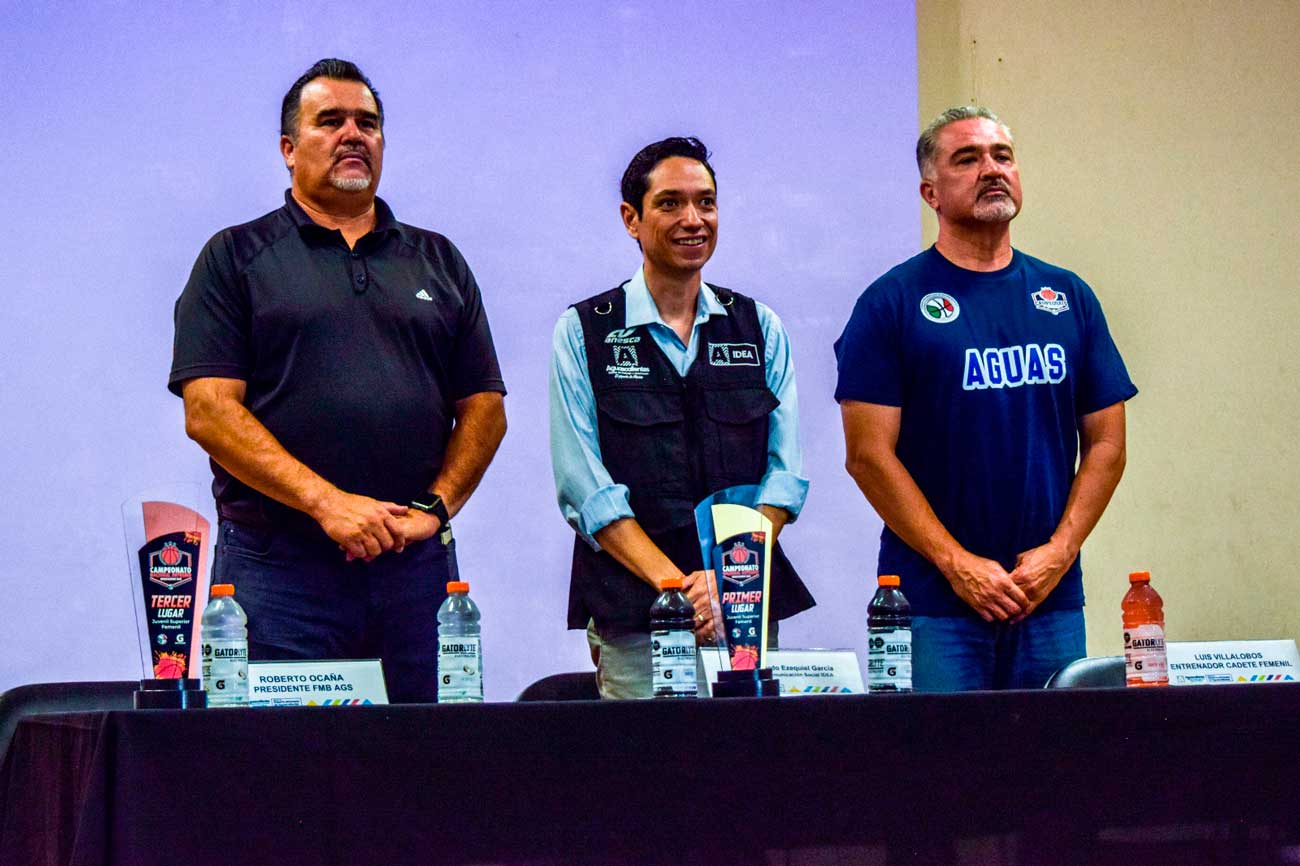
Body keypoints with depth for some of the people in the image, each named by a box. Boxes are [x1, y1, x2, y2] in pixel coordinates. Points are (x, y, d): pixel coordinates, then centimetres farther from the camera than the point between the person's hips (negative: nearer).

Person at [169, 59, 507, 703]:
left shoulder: (439, 262, 17)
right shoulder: (236, 258, 6)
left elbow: (484, 407, 14)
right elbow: (209, 411, -5)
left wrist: (435, 506, -4)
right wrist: (326, 502, -14)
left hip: (417, 565, 3)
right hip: (278, 569, -3)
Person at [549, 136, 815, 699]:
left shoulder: (760, 328, 12)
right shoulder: (583, 332, 4)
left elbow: (785, 471, 5)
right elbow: (585, 488, -4)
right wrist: (672, 583, -15)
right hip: (630, 611, -2)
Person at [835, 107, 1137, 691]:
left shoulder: (1069, 298, 11)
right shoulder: (892, 303, -2)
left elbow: (1105, 443, 10)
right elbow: (869, 455, -7)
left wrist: (1059, 552, -4)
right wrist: (957, 563, -12)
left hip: (1052, 599, 4)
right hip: (931, 600, -4)